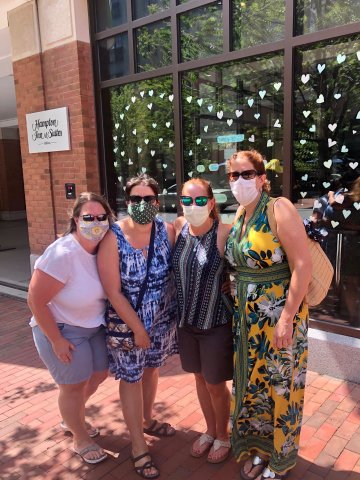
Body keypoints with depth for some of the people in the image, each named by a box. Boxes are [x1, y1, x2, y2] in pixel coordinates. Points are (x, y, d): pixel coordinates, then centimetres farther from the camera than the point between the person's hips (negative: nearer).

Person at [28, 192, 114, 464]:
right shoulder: (62, 254, -30)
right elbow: (36, 301, -24)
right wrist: (56, 340, -18)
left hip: (95, 326, 7)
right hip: (62, 330, -7)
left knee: (99, 375, 22)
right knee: (74, 386, 11)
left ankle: (71, 419, 52)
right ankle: (81, 439, 40)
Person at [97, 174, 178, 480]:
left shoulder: (167, 231, -11)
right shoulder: (113, 238, -21)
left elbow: (176, 272, -2)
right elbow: (113, 291, -20)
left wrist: (167, 317, -1)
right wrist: (137, 328, -16)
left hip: (163, 319, 4)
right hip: (126, 323, -4)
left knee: (152, 369, 22)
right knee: (131, 378, 9)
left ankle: (147, 420, 48)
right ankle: (139, 446, 28)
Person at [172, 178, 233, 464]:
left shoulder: (224, 233, -19)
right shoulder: (178, 228, -4)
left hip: (216, 322, -5)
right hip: (186, 320, 5)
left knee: (215, 384, 11)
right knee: (200, 378, 21)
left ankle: (223, 436, 40)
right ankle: (210, 431, 46)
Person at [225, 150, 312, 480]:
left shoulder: (279, 209, -16)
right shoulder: (239, 214, 6)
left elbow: (302, 265, -20)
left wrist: (286, 318, -22)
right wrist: (242, 308, 9)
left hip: (279, 315, -6)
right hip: (247, 316, 7)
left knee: (280, 387, 10)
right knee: (251, 384, 18)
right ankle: (259, 449, 41)